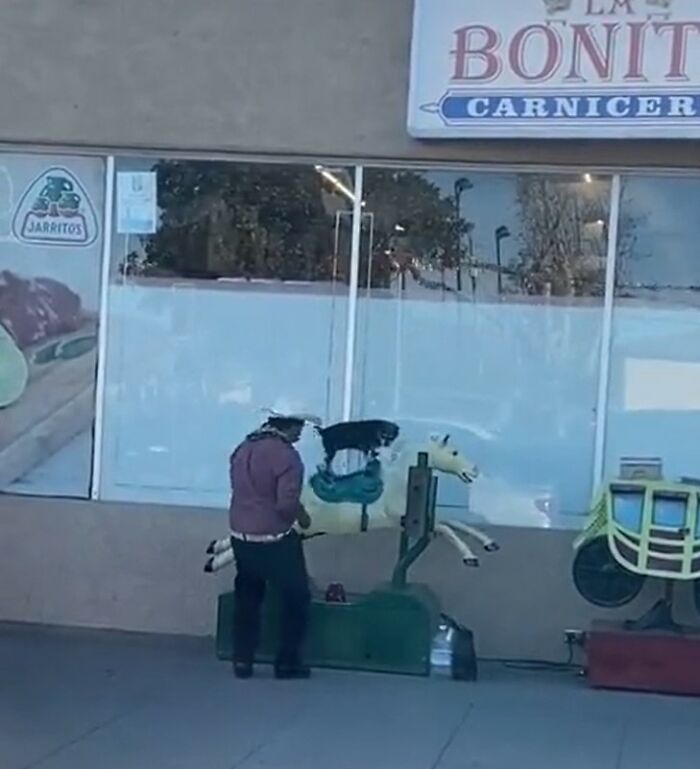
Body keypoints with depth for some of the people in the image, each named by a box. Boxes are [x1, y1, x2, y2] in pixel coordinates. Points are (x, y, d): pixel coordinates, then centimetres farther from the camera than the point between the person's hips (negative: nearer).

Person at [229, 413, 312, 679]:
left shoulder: (244, 448, 6)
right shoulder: (286, 455, -19)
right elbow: (287, 503, -24)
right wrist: (302, 517, -4)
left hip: (241, 536, 7)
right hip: (274, 540, -7)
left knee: (247, 598, 17)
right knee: (295, 598, 8)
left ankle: (242, 660, 18)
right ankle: (287, 662, 11)